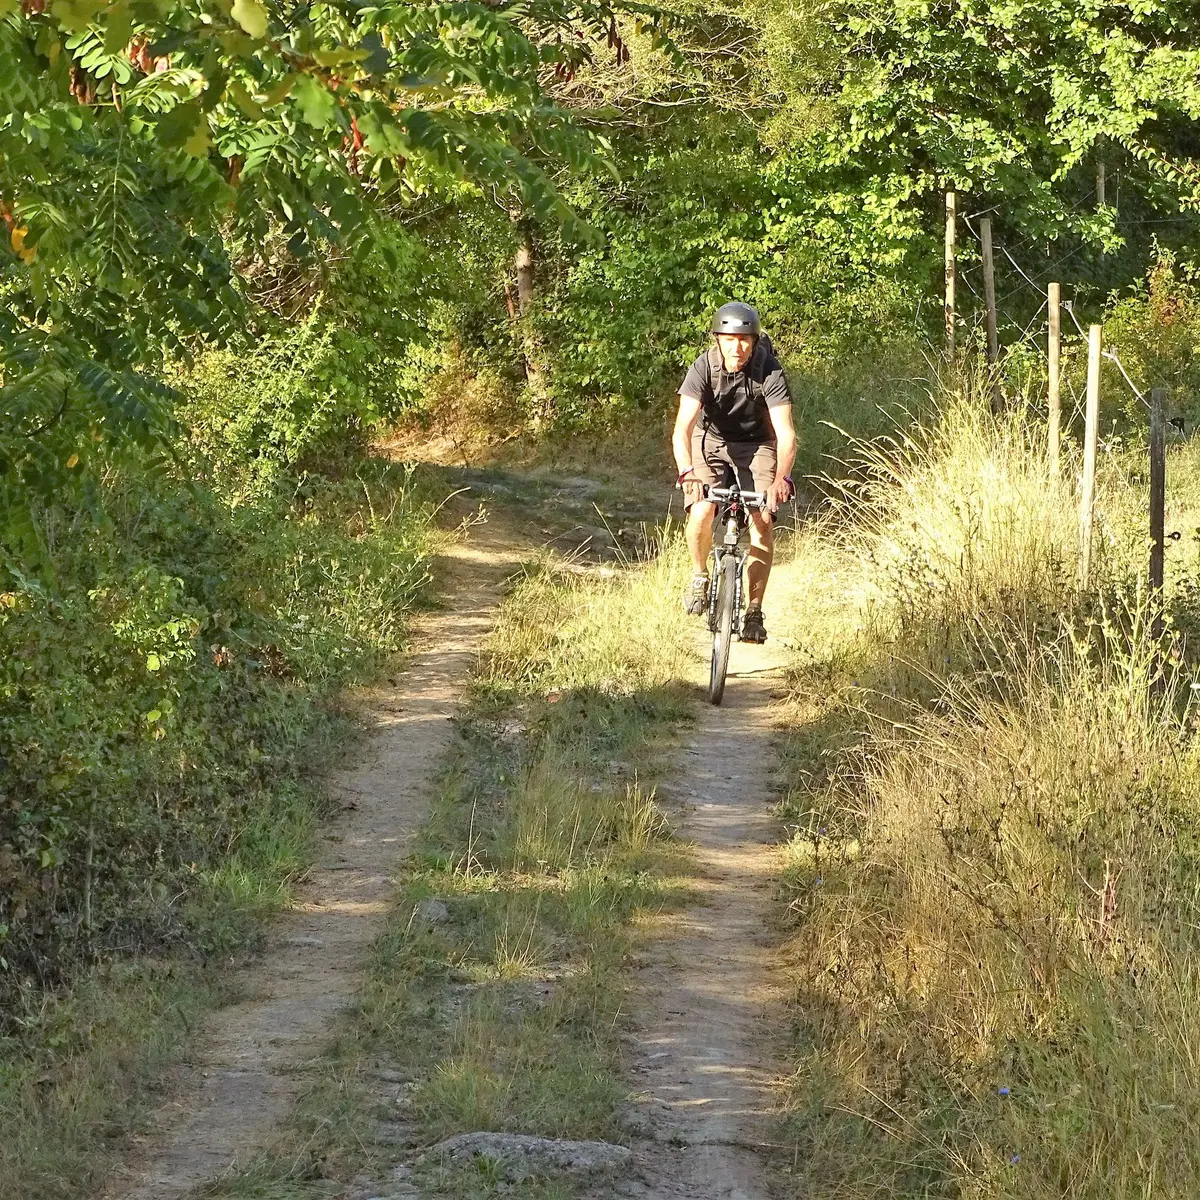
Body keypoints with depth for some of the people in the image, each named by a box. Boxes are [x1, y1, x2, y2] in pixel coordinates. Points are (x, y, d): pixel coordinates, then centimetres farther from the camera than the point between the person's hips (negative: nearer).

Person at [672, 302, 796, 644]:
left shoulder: (769, 371, -26)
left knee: (762, 521, -18)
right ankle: (699, 576, 5)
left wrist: (781, 478, -51)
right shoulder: (704, 368, -25)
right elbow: (682, 428, -34)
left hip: (757, 445, 0)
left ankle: (754, 611, -8)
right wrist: (687, 472, -52)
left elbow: (786, 433, -33)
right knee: (702, 512, -24)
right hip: (712, 441, 0)